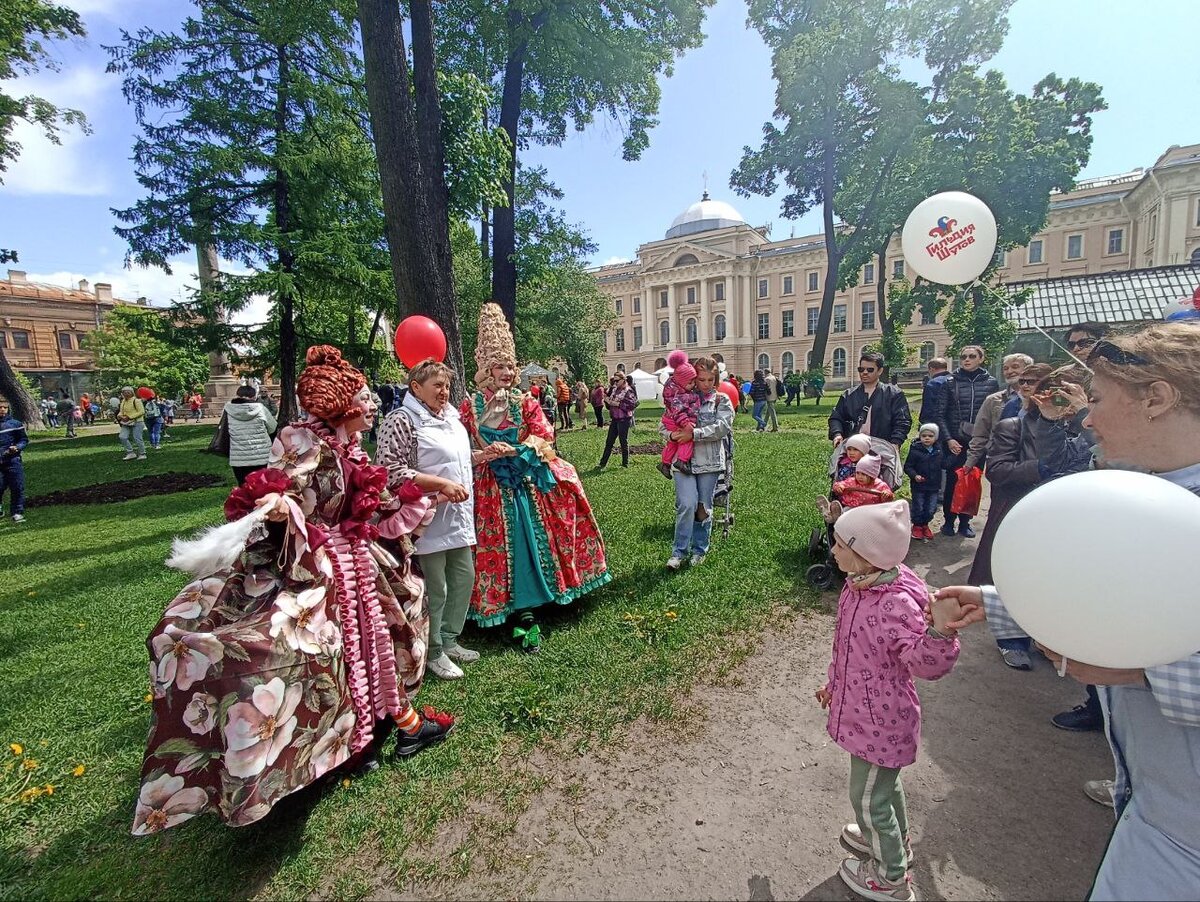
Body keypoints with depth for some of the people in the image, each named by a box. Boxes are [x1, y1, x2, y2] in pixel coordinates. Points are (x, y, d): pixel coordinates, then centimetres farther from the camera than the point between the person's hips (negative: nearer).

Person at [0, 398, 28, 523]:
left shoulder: (15, 423, 2)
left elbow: (24, 440, 7)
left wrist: (17, 448, -11)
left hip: (13, 461, -1)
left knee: (17, 487, -2)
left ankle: (18, 513, 6)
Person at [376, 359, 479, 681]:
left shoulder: (450, 416, 12)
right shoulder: (401, 421, -14)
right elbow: (390, 471, -21)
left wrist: (486, 454, 9)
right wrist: (442, 484, -23)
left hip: (458, 516, 9)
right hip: (428, 519, -8)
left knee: (464, 577, 16)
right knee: (435, 588, 4)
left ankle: (449, 640, 35)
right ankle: (433, 653, 25)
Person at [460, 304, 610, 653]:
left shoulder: (524, 402, 6)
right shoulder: (470, 406, 1)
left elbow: (543, 433, -3)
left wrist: (516, 450, -18)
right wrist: (488, 453, -17)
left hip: (526, 482, 2)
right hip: (490, 487, -1)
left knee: (531, 540, 3)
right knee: (503, 545, 0)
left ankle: (524, 609, 18)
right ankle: (524, 614, 10)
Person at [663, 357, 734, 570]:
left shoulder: (721, 400, 3)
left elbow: (722, 427, -12)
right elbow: (663, 426, 6)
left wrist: (694, 434, -20)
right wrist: (674, 435, -17)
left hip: (710, 462, 1)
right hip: (683, 460, 0)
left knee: (704, 507, 9)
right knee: (687, 504, -11)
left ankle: (699, 550, 26)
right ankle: (679, 551, 5)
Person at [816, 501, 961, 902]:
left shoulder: (897, 604, -34)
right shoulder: (858, 587, -7)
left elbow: (925, 663, -40)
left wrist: (940, 631, -59)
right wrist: (833, 683, 19)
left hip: (880, 722, -8)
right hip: (867, 713, 8)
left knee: (868, 798, 14)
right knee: (884, 782, 31)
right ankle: (896, 842, 57)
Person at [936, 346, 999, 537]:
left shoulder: (991, 382, 5)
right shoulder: (951, 383, 1)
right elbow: (941, 414, 0)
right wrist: (949, 439, -9)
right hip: (955, 442, -1)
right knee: (952, 480, 1)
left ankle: (965, 522, 19)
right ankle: (949, 520, 14)